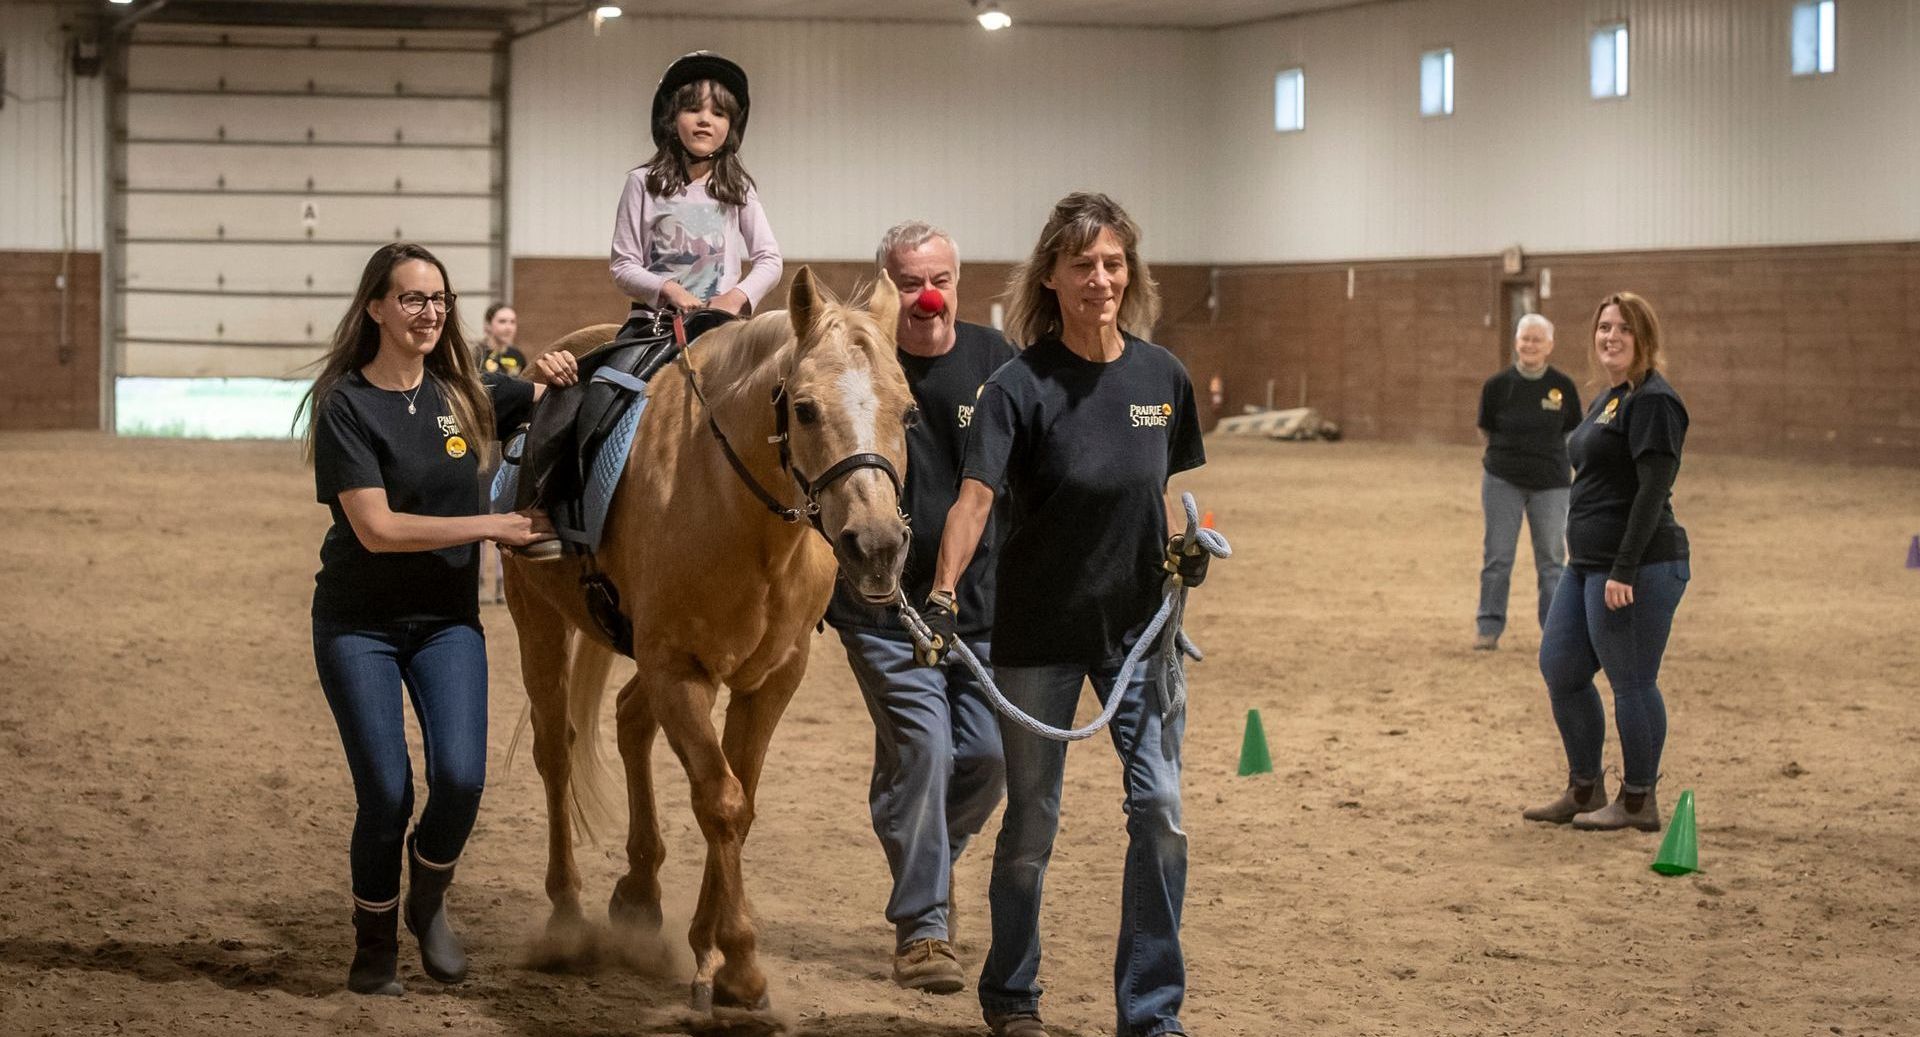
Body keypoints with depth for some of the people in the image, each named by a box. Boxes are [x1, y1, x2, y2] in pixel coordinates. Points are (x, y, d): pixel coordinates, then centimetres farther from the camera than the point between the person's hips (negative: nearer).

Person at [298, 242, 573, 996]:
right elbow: (377, 529, -19)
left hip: (446, 618, 3)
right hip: (359, 623, -3)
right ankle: (374, 943, 18)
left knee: (461, 778, -15)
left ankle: (428, 900, 15)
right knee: (386, 795, -6)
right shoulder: (347, 404, -12)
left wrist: (554, 372, -6)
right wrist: (496, 526, -19)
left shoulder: (464, 395, 2)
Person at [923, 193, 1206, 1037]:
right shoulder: (1020, 386, -15)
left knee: (1160, 809, -4)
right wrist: (943, 595, -41)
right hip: (1039, 631, -3)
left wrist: (1186, 543, -5)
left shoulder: (1162, 376, -1)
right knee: (1031, 821, 7)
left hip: (1138, 623, 3)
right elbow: (975, 497, -27)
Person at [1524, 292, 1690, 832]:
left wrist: (1624, 570, -23)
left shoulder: (1653, 401, -14)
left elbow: (1653, 490, -20)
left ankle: (1638, 803, 9)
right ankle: (1584, 791, 25)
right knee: (1560, 670, 13)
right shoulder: (1609, 399, 17)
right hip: (1588, 564, 11)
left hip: (1636, 567, -11)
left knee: (1631, 682, -2)